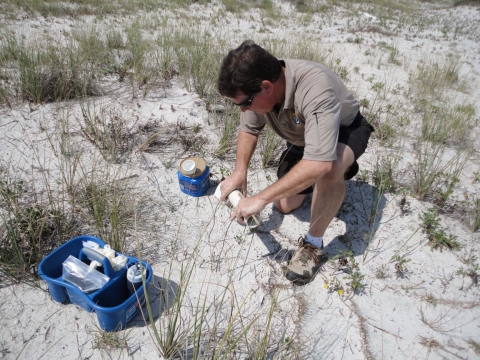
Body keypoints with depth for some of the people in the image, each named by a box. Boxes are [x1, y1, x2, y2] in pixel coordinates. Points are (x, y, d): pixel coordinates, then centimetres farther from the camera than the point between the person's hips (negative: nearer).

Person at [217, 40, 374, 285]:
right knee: (284, 205, 7)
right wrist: (240, 171, -20)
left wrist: (262, 198, -48)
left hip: (344, 130, -6)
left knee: (328, 170, -41)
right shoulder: (256, 87, -23)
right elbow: (249, 129, -5)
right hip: (302, 138, 7)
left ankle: (313, 244, -17)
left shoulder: (315, 89, -43)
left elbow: (319, 163, -51)